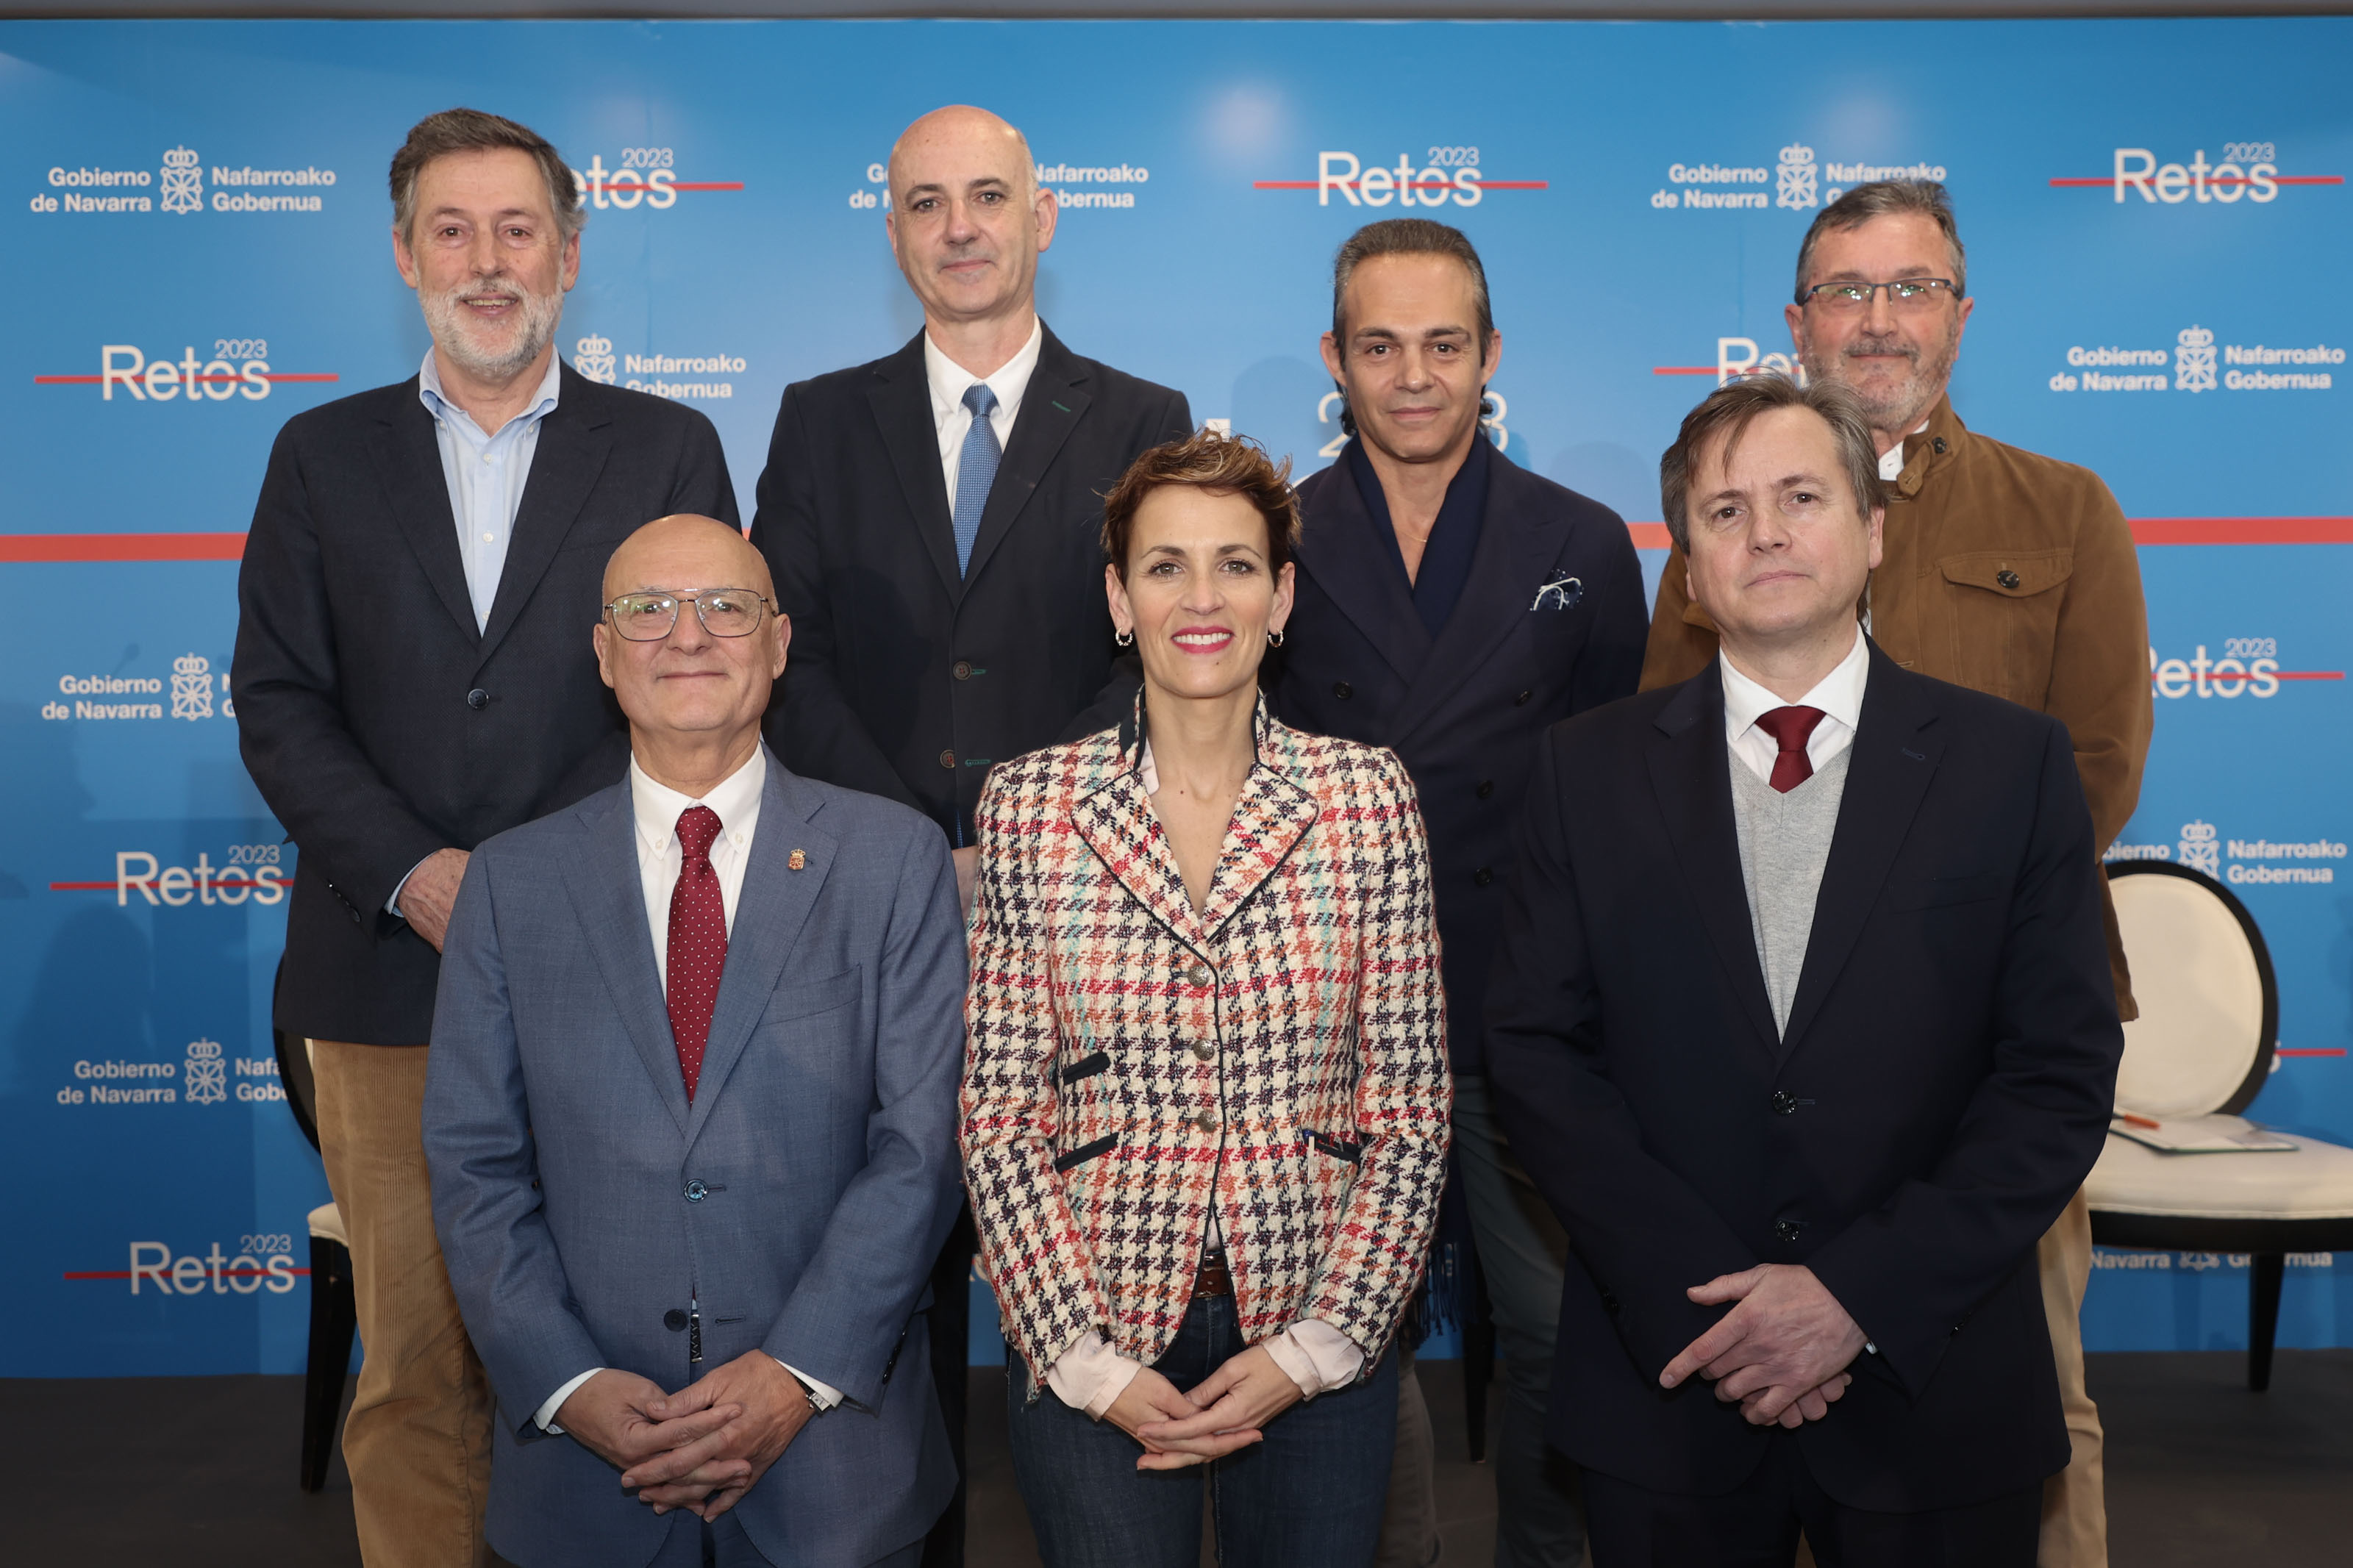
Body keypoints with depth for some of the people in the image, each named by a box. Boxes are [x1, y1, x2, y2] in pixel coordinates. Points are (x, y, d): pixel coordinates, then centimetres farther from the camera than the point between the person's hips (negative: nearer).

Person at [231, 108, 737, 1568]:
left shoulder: (669, 449, 7)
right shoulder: (325, 456, 12)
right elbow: (282, 704, 7)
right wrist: (415, 874, -9)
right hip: (386, 976, 2)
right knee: (414, 1362, 7)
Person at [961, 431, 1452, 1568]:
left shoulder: (1367, 795, -3)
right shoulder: (1027, 804, -3)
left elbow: (1409, 1112, -2)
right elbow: (999, 1120, -3)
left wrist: (1312, 1347, -8)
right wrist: (1090, 1363, -9)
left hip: (1317, 1344, 1)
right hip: (1093, 1349, 0)